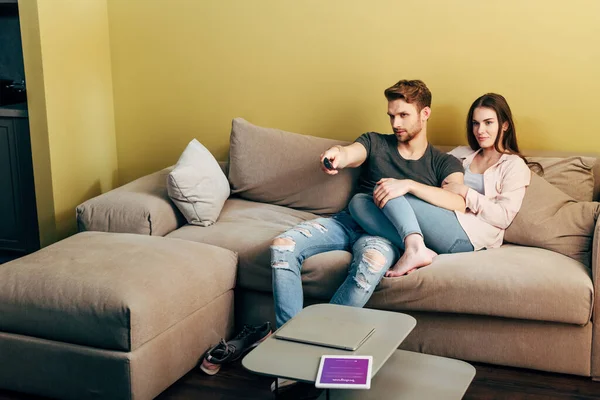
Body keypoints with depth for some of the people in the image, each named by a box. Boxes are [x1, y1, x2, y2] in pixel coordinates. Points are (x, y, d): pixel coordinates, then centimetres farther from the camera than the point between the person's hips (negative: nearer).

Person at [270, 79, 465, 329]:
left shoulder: (444, 163, 10)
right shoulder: (375, 143, 18)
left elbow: (459, 203, -11)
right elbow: (349, 154, -7)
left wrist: (409, 184, -24)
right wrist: (336, 155, -34)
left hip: (387, 232, -3)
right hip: (348, 221, 4)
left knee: (373, 262, -41)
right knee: (282, 245, -22)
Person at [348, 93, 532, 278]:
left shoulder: (515, 165, 10)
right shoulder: (462, 154, 28)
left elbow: (504, 217, -2)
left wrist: (464, 192, -6)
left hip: (467, 235, -6)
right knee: (358, 202, -13)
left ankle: (415, 248, -35)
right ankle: (415, 246, -31)